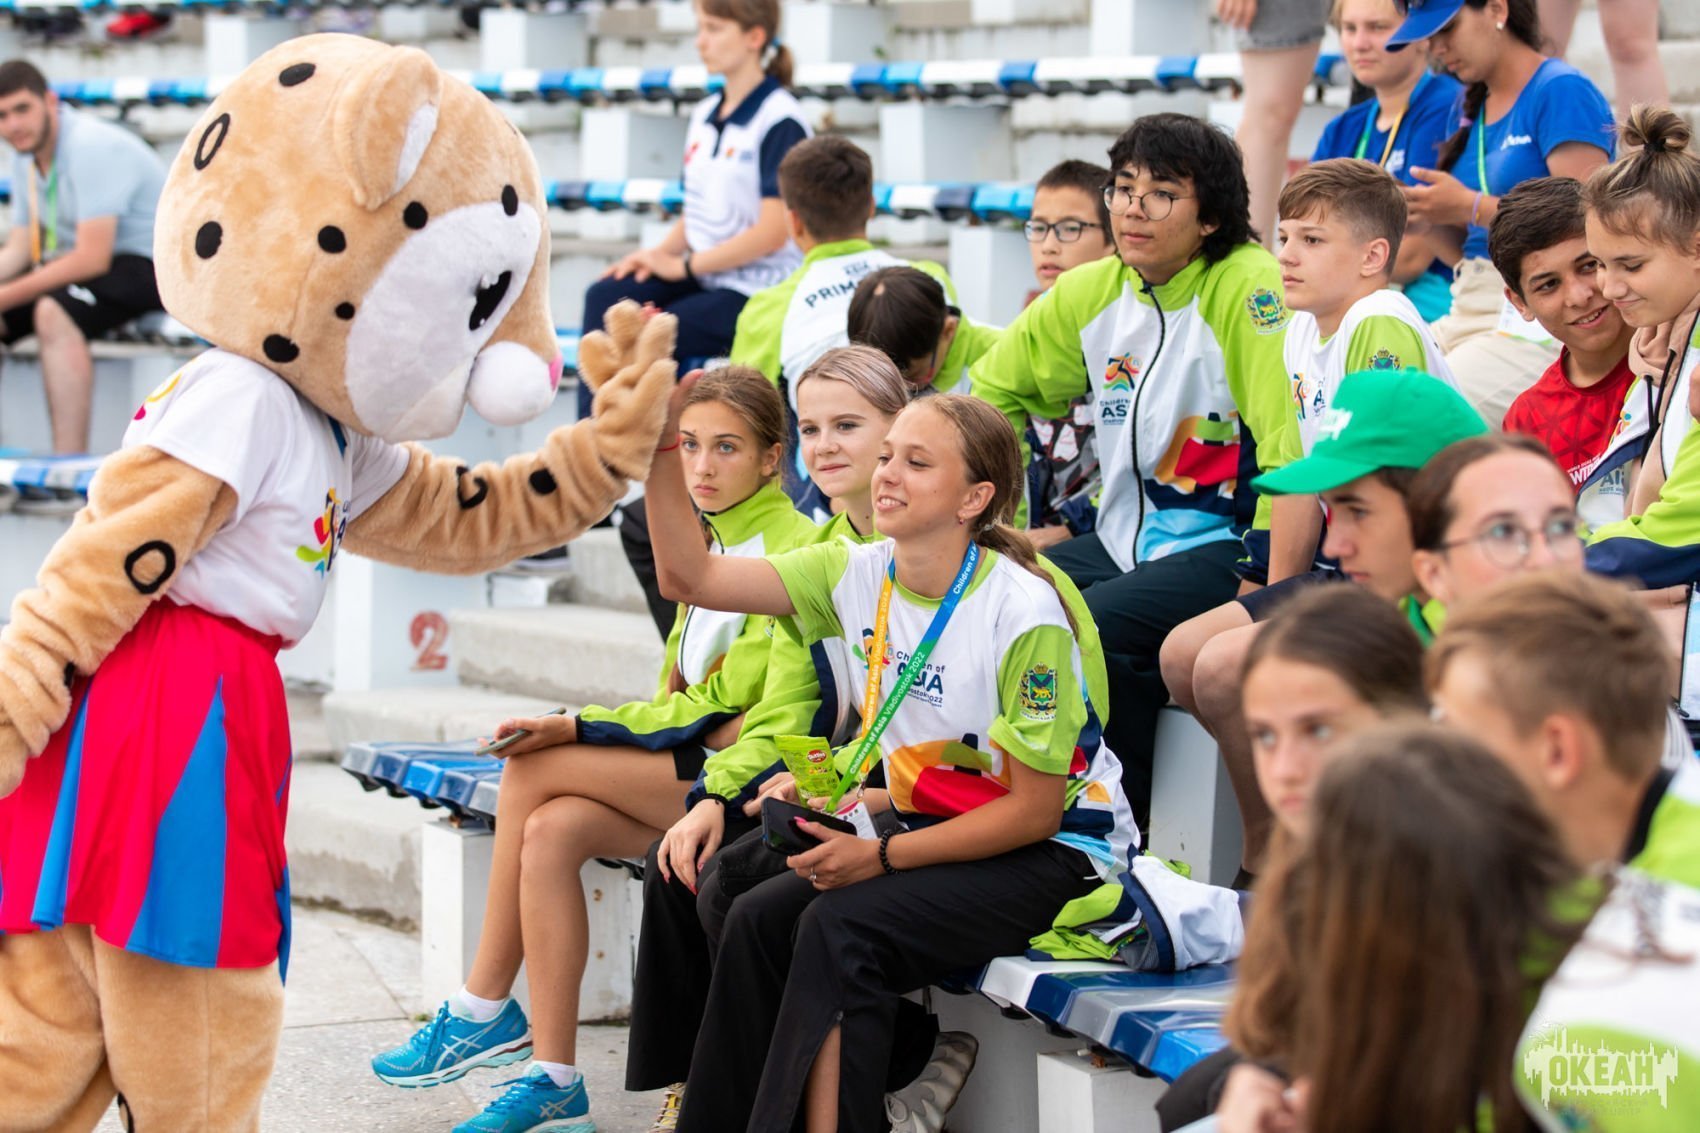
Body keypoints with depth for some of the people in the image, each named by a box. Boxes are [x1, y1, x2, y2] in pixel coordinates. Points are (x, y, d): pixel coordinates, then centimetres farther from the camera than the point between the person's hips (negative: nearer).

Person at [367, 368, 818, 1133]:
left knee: (534, 770, -19)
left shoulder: (791, 548, -11)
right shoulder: (711, 545, 16)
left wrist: (576, 730, -15)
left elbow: (728, 704, -15)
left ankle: (483, 1010, -10)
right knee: (551, 832, -19)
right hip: (688, 768, 8)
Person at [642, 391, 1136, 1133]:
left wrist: (883, 856, -21)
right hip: (936, 825, 7)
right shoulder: (859, 576, -2)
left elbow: (1033, 812, -17)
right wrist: (661, 454, -22)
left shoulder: (1024, 614, -21)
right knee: (758, 919, -14)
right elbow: (691, 577, -8)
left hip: (1056, 850, -7)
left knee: (841, 927, -27)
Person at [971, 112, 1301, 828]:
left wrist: (1276, 602, -25)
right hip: (1126, 541, 7)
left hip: (1231, 546, -7)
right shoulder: (1088, 293, 6)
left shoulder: (1251, 287, -16)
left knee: (1095, 623, -30)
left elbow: (1296, 451, -22)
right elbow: (991, 395, 19)